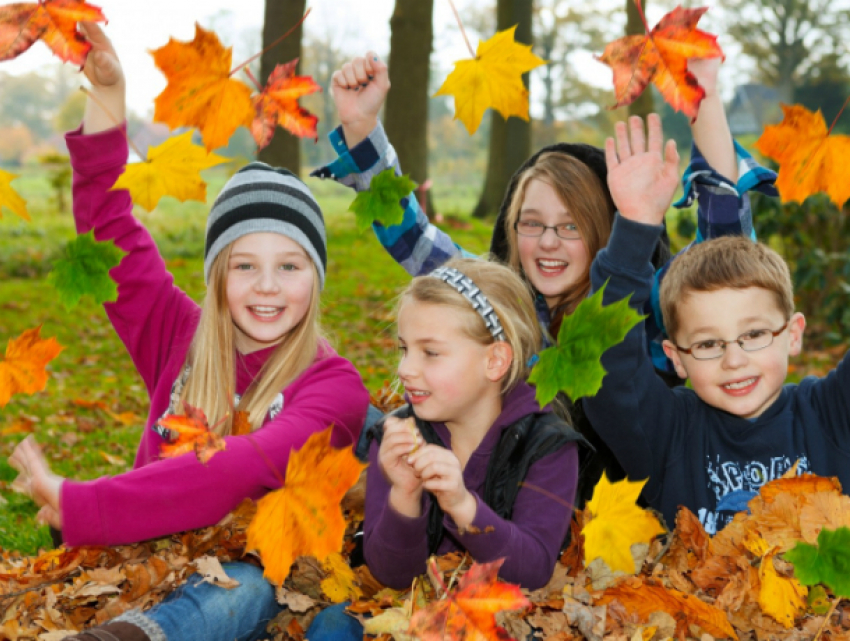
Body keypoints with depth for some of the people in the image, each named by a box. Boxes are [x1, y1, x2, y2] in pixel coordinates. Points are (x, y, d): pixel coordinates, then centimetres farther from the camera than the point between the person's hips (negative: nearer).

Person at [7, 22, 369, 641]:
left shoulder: (334, 386, -6)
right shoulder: (180, 337, 8)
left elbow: (244, 470, -24)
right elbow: (109, 230, 9)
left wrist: (81, 506, -32)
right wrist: (107, 97, 1)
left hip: (260, 572, -4)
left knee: (243, 589, -38)